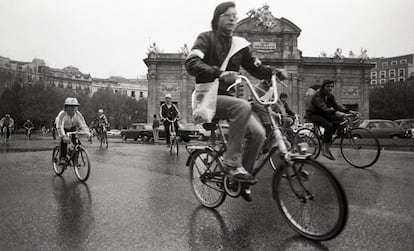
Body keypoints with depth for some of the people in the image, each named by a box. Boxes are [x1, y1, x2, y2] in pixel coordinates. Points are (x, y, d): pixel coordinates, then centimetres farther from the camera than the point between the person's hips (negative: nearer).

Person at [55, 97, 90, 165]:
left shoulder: (78, 114, -21)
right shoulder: (62, 114, -32)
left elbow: (83, 125, -26)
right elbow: (60, 127, -43)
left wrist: (87, 133, -44)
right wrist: (64, 136, -58)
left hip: (72, 129, 3)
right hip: (64, 129, -3)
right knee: (64, 140, -31)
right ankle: (62, 158, -21)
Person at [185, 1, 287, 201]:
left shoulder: (239, 45, 12)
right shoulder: (206, 38, -2)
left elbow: (256, 68, 16)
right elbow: (191, 64, -19)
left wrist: (273, 72, -6)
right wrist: (219, 73, -35)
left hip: (227, 96, 6)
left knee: (258, 133, -12)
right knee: (243, 106, -34)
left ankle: (241, 180, 7)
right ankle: (232, 163, -24)